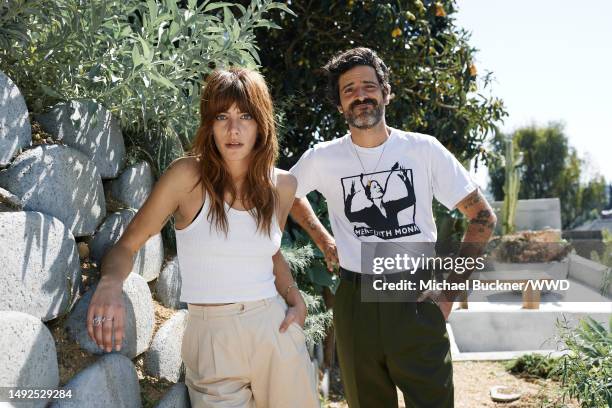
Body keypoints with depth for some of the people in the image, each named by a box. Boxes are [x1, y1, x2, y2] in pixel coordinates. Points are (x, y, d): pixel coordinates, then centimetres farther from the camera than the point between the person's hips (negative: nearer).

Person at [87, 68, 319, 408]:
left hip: (277, 332, 4)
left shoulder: (282, 185, 2)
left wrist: (296, 299, 4)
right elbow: (126, 246, -6)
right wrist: (109, 285, -28)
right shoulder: (188, 176, -10)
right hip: (212, 341, -3)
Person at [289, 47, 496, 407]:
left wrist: (451, 291, -4)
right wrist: (323, 240, 9)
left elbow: (483, 217, 0)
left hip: (417, 302, -1)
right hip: (355, 306, 2)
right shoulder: (322, 159, -1)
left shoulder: (424, 150, -4)